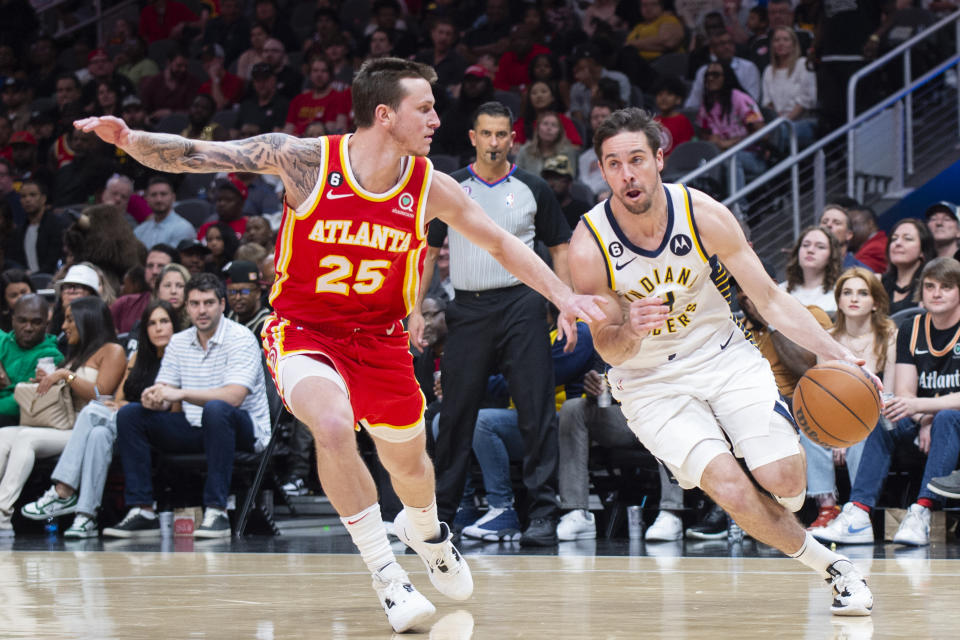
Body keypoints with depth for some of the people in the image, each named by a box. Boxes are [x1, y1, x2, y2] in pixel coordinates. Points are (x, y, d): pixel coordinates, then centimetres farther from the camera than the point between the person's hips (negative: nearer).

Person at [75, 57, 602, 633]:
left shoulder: (430, 187, -10)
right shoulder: (305, 159, -19)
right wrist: (132, 141, -38)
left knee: (409, 463, 18)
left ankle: (425, 530, 56)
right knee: (334, 424, -32)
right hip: (304, 332, -4)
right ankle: (386, 575, -20)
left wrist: (563, 295, -2)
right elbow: (194, 156, -21)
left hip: (380, 337, 4)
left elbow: (501, 243, 4)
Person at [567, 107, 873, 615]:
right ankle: (831, 566, 0)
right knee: (730, 488, -23)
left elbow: (769, 297, -6)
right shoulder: (589, 248, -20)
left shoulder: (703, 214, -16)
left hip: (723, 355, 2)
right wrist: (629, 331, -35)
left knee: (783, 478, -18)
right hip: (650, 381, -2)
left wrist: (836, 355, -15)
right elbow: (607, 348, -10)